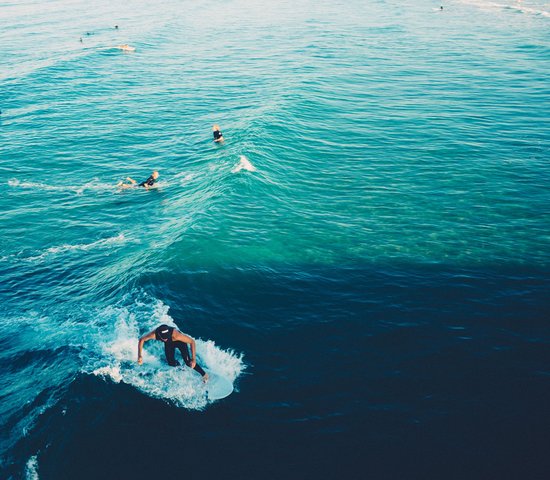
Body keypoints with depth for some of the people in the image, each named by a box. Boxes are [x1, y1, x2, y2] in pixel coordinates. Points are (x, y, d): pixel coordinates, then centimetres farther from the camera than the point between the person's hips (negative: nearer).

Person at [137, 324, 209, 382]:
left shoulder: (175, 334, -45)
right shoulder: (154, 334, -38)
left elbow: (192, 342, -38)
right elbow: (141, 340, -18)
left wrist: (193, 359, -42)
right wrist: (139, 356, -24)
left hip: (179, 341, -3)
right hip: (169, 344, 3)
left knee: (188, 362, -11)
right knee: (171, 363, 0)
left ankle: (204, 374, 9)